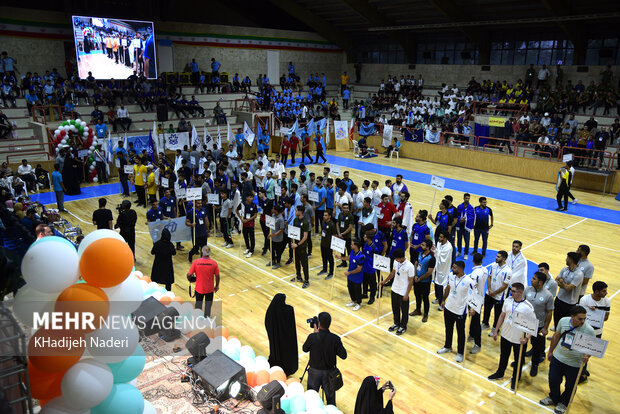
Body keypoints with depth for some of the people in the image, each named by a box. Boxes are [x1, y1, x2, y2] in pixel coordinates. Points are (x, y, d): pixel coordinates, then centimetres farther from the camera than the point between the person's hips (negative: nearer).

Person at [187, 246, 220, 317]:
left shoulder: (195, 262, -15)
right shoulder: (214, 263, -14)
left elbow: (189, 275, -12)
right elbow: (217, 276, -8)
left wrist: (190, 280, 11)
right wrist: (217, 286, 9)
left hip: (199, 289, 1)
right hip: (210, 289, 0)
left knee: (198, 305, 23)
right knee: (208, 305, 18)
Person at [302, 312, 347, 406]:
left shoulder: (312, 337, -22)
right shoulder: (335, 339, -19)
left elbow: (305, 349, -3)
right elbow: (343, 355, -12)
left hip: (314, 371, 0)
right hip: (329, 372, 0)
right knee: (330, 398, 19)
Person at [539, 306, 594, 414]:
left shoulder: (589, 330, -21)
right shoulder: (563, 321, -11)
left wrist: (587, 356, -29)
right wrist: (550, 351, 12)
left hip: (574, 364, -3)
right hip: (557, 358, 3)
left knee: (570, 386, 16)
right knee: (553, 381, 17)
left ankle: (563, 403, 43)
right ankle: (553, 398, 45)